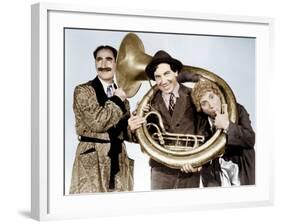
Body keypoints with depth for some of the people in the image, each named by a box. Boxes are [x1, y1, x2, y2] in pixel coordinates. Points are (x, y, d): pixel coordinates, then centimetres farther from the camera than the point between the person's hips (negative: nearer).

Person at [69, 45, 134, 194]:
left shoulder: (120, 94, 14)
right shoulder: (83, 90, -4)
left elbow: (125, 132, 15)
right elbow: (97, 121, -18)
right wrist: (117, 100, -7)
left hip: (119, 158, 5)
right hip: (92, 158, -5)